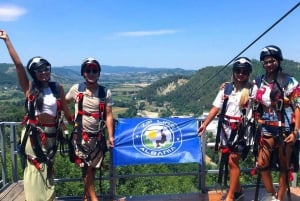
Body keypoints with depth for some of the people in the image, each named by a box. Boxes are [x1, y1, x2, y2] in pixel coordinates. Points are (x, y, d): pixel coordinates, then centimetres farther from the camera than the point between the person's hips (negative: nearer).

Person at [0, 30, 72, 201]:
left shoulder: (57, 88, -1)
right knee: (36, 169, 7)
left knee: (47, 169, 19)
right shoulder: (29, 88, -7)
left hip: (51, 134, 3)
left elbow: (65, 108, 10)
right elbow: (18, 64, -12)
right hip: (33, 134, -3)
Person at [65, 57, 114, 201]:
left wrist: (110, 136, -6)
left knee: (93, 168, 12)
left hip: (98, 135, 2)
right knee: (86, 167, -1)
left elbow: (108, 115, -2)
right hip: (81, 135, -2)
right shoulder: (76, 89, -4)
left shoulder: (105, 92, -2)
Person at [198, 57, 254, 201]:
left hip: (241, 130, -4)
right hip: (225, 129, 4)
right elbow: (216, 107, 5)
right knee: (231, 161, 12)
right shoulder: (226, 88, 5)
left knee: (233, 161, -5)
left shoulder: (252, 90, -4)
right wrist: (205, 124, -1)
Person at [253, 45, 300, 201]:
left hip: (285, 130, -4)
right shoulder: (258, 83, 6)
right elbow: (255, 107, 12)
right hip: (267, 130, 4)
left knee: (283, 167, 7)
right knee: (262, 164, 3)